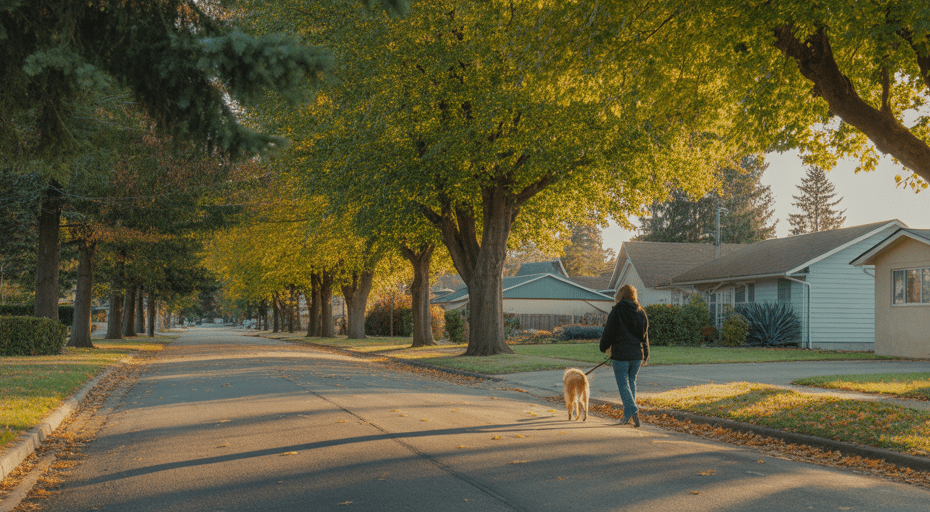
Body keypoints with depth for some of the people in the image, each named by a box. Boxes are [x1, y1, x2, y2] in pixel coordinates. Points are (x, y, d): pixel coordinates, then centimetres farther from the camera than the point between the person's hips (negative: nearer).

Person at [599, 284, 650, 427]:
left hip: (620, 353, -5)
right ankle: (629, 413, 19)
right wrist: (645, 355, 20)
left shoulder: (617, 310, -9)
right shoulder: (641, 312, 7)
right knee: (631, 381, 17)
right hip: (637, 354, 5)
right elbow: (645, 335, 13)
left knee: (623, 383, 0)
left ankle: (632, 410, -17)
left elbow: (609, 332, -6)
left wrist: (603, 347, 11)